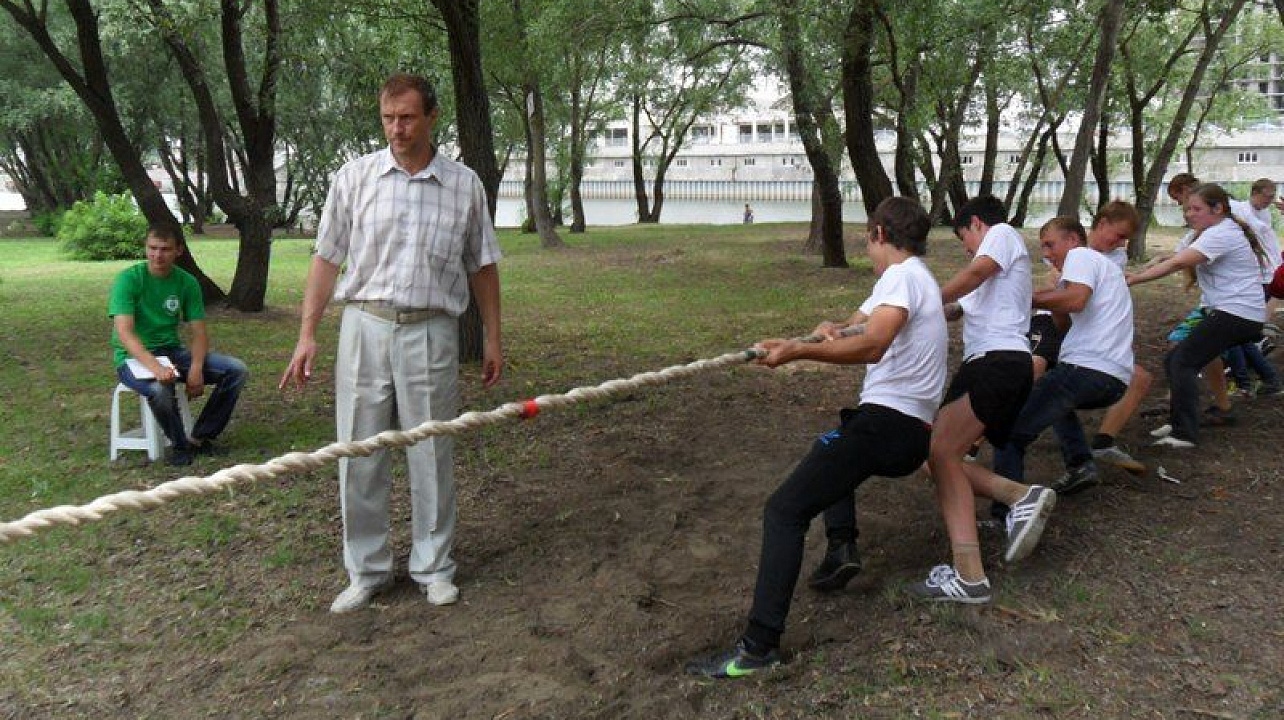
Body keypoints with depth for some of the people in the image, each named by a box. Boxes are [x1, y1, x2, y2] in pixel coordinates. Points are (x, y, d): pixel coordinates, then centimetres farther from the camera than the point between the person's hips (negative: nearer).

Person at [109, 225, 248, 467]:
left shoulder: (187, 282, 0)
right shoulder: (128, 279, -14)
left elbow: (199, 332, 0)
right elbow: (124, 332, -25)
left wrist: (196, 368, -21)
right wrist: (155, 367, -41)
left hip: (172, 351, 5)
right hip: (134, 357, -5)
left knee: (237, 370, -13)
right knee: (160, 388, -39)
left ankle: (199, 438, -1)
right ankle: (180, 445, -10)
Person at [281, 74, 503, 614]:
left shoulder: (464, 185, 5)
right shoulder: (354, 178, 4)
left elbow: (482, 266, 12)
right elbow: (327, 258, 5)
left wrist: (492, 339, 11)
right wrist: (308, 333, -2)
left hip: (431, 332, 0)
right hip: (364, 326, 0)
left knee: (431, 455, 7)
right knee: (359, 454, 4)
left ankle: (434, 567, 21)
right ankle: (366, 570, 19)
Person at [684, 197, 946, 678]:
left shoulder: (902, 275, -9)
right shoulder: (917, 277, 23)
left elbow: (871, 346, -27)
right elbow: (860, 325, 21)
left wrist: (800, 350, -33)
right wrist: (832, 329, -1)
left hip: (888, 422, -10)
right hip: (915, 433, 10)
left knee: (784, 510, -17)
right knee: (837, 442, 39)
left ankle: (759, 646, -24)